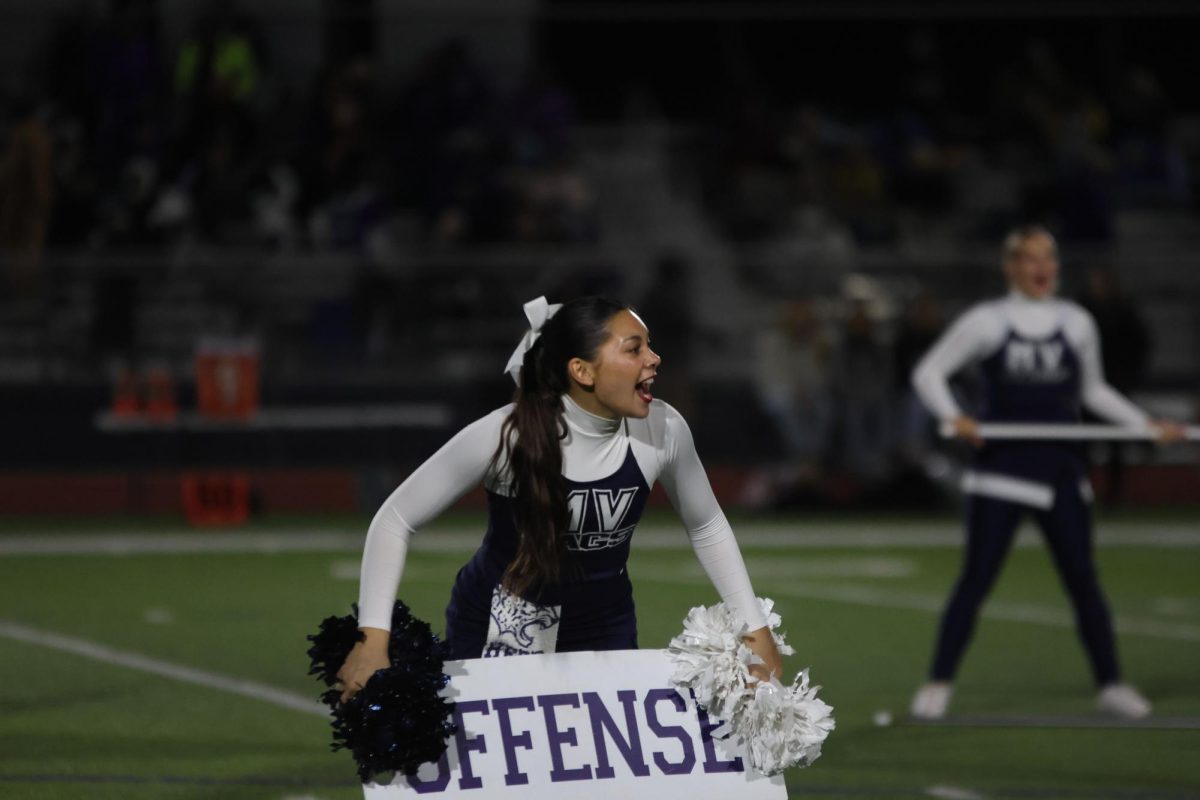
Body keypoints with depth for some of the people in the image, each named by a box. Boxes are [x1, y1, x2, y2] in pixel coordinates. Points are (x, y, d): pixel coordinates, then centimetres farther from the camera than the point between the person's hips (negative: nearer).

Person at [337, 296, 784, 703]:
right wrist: (373, 640, -25)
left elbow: (707, 527, 5)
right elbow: (395, 521, -17)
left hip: (605, 632, 3)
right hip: (494, 635, -3)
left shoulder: (662, 431, -15)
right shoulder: (506, 437, -25)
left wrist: (755, 628, 0)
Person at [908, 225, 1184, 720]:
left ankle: (1110, 684, 13)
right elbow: (928, 372, 0)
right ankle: (938, 685, 1)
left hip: (1061, 469, 3)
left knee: (1082, 577, 2)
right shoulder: (986, 322, -1)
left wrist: (1148, 425, 11)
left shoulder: (1076, 324, 8)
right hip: (1001, 468, -3)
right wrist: (953, 416, -18)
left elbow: (1094, 391, 20)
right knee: (976, 579, -6)